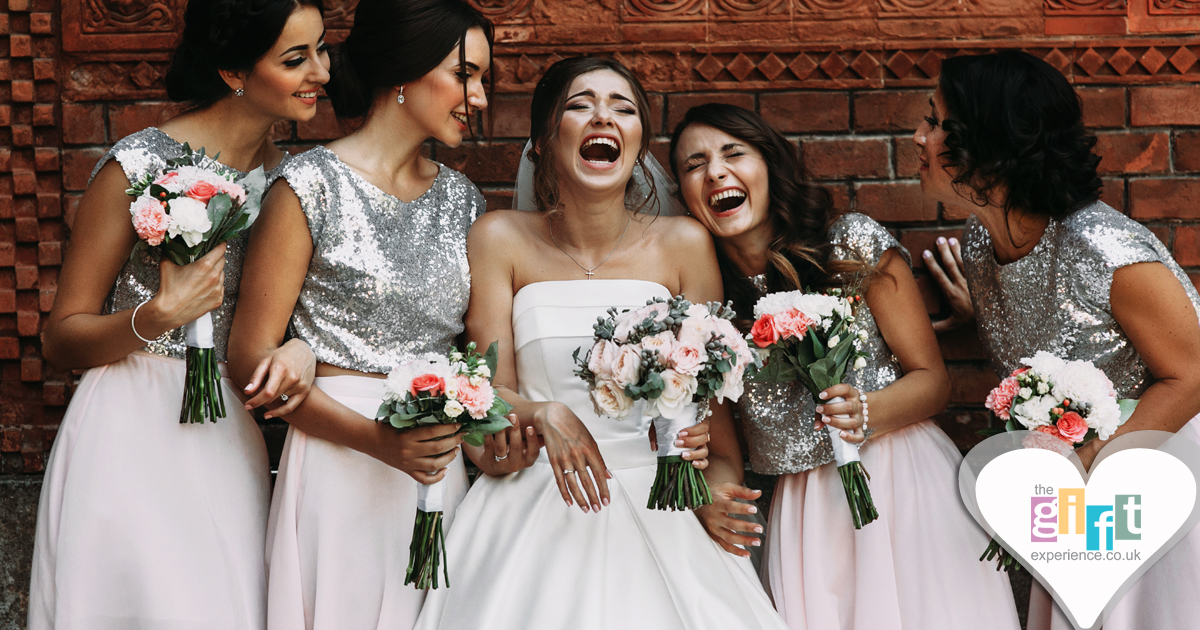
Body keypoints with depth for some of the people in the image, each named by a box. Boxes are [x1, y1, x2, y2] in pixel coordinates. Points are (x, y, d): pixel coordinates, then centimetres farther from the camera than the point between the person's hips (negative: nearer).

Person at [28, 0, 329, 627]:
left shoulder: (286, 172, 5)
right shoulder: (140, 166, -13)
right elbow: (60, 340, -6)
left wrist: (303, 346, -11)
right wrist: (158, 317, -24)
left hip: (229, 436, 5)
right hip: (134, 437, -5)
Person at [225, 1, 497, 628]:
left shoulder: (461, 198, 9)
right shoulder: (312, 187, -9)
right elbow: (251, 355, -10)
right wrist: (376, 439, -19)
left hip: (439, 459, 5)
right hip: (340, 467, -5)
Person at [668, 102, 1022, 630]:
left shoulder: (854, 245, -6)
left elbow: (933, 379, -1)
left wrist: (865, 413, -20)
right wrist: (703, 499, -9)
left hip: (899, 480, -2)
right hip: (802, 511, 2)